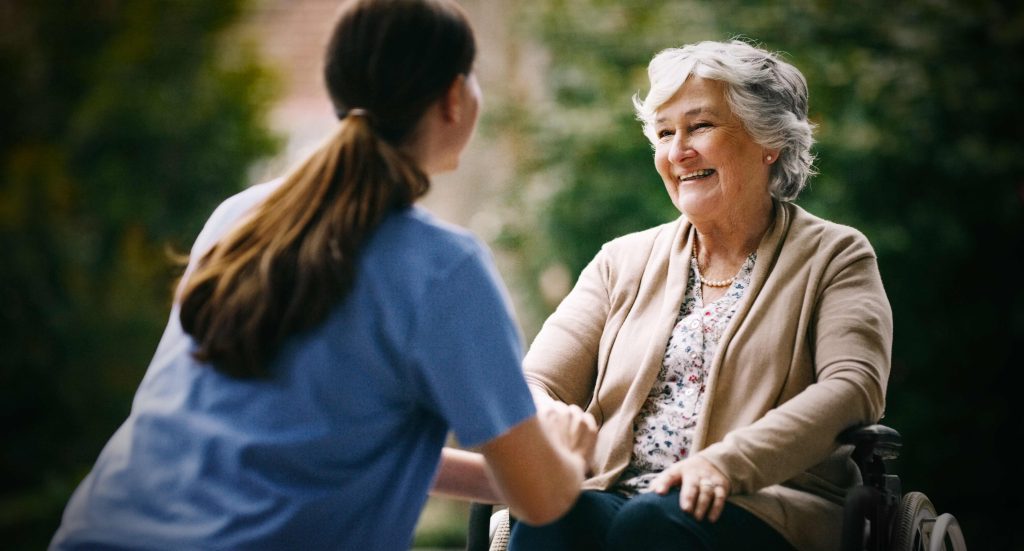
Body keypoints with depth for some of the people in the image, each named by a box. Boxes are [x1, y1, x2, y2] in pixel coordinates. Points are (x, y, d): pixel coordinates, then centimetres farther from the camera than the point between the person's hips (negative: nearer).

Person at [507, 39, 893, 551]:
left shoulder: (834, 257, 10)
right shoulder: (622, 262, 20)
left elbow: (854, 386, -8)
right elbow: (537, 385, 11)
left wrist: (726, 462, -24)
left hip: (761, 507, -2)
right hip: (615, 496, 2)